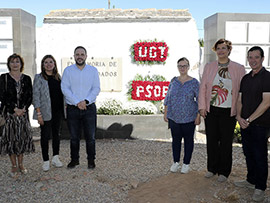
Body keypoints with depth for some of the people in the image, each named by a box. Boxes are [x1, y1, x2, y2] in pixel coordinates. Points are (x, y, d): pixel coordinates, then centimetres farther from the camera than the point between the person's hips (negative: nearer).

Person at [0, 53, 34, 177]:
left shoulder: (26, 79, 8)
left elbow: (30, 96, 5)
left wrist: (23, 109, -9)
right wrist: (15, 109, -11)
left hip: (23, 112, 2)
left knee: (22, 137, 5)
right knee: (11, 137, -1)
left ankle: (21, 164, 18)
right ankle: (14, 166, 11)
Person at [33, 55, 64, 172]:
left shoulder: (58, 77, 11)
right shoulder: (39, 78, -3)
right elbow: (36, 96, -8)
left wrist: (64, 109, 8)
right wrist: (39, 113, -14)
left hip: (57, 111, 5)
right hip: (45, 112, -5)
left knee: (56, 134, 10)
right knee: (45, 135, 1)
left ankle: (55, 158, 22)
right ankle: (45, 161, 11)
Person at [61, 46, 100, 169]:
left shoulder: (93, 70, 5)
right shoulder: (68, 71, 4)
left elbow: (96, 88, -1)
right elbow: (65, 88, -5)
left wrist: (86, 101, -15)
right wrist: (77, 102, -14)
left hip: (89, 108, 0)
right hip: (72, 108, 0)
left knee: (90, 137, 3)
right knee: (74, 137, 9)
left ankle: (91, 160, 17)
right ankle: (74, 160, 24)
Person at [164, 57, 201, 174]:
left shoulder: (194, 82, -5)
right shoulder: (173, 81, 5)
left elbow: (200, 100, -4)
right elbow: (168, 98, 10)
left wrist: (198, 116, -8)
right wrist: (165, 113, 7)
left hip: (189, 118, -3)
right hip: (174, 117, 3)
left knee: (188, 140, 8)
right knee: (176, 139, 10)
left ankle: (186, 164, 21)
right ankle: (176, 162, 24)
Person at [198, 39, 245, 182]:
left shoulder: (239, 68, 1)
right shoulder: (209, 67, 7)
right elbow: (203, 87, 6)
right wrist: (202, 107, 0)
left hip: (228, 112, -2)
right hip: (211, 111, 2)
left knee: (226, 142, 7)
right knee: (211, 140, 11)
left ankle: (224, 172, 23)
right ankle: (212, 168, 28)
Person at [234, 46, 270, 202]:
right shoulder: (245, 78, 12)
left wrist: (249, 119, -16)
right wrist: (239, 117, -3)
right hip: (245, 123, 7)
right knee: (248, 153, 15)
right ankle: (251, 180, 30)